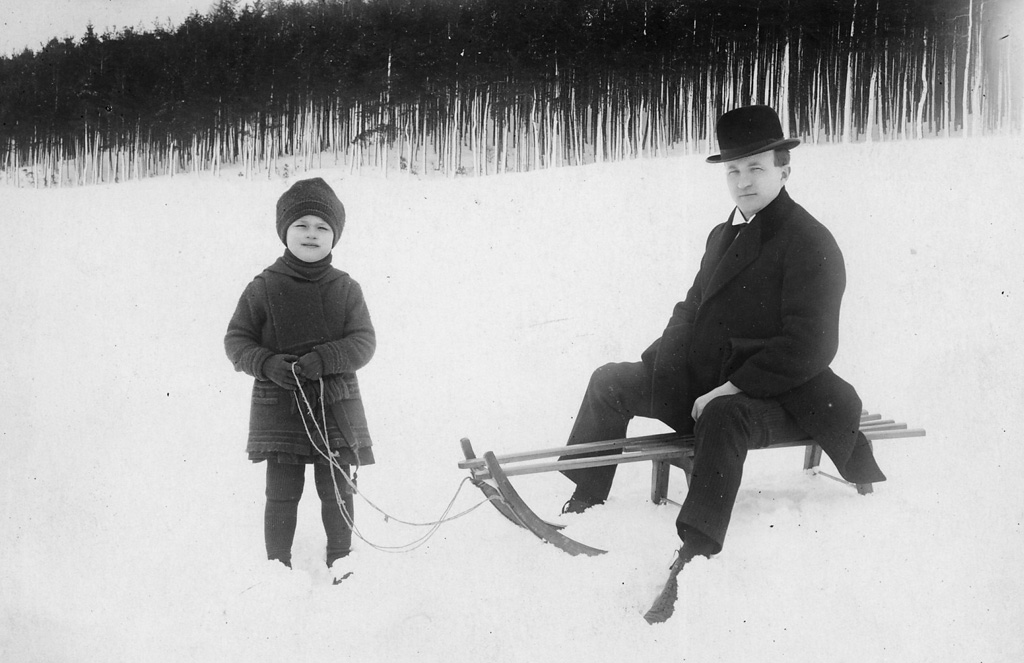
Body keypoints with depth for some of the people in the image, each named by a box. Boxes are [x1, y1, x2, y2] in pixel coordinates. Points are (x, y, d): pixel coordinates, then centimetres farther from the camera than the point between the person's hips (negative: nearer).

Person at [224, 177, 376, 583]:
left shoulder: (345, 289, 3)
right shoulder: (264, 288, -1)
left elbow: (364, 343, -3)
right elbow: (236, 340, 1)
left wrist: (323, 359, -21)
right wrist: (268, 364, -18)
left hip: (335, 406, 1)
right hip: (279, 406, -1)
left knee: (337, 489, 7)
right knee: (282, 493, 1)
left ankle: (340, 557, 25)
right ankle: (278, 564, 15)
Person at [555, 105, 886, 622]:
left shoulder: (811, 244, -11)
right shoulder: (723, 234, 17)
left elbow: (809, 346, -19)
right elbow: (692, 309, 23)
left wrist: (733, 388, -24)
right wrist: (653, 363, 7)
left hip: (770, 398, -9)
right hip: (702, 381, 9)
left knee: (722, 420, -39)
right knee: (611, 381, 7)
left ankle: (694, 559, -45)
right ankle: (582, 506, 17)